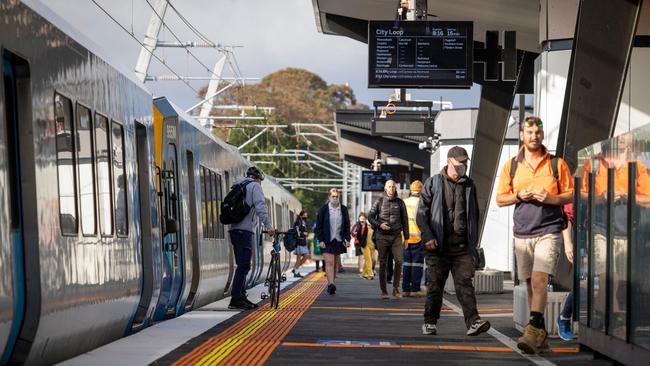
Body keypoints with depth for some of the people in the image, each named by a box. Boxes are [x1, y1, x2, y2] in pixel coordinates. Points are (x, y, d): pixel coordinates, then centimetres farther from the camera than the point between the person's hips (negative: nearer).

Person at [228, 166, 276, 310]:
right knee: (244, 265, -10)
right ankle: (235, 299, -15)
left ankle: (241, 297, 16)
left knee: (242, 265, 14)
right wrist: (268, 226, -15)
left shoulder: (237, 186, 24)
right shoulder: (254, 186, 1)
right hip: (245, 230, -9)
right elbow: (260, 207, -13)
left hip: (234, 229, 9)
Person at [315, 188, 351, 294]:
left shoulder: (344, 209, 7)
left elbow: (347, 225, 11)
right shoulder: (323, 209, -1)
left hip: (339, 241, 3)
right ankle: (331, 284, -24)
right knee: (329, 262, -14)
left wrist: (347, 239, 0)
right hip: (327, 241, -3)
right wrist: (320, 240, -8)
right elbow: (318, 226, 0)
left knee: (335, 263, 9)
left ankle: (330, 284, 17)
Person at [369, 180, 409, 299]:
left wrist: (406, 237, 8)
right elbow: (370, 217, 8)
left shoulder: (400, 202, 8)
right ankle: (383, 291, 8)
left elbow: (404, 221, 11)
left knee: (399, 260, -15)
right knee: (383, 264, 2)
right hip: (382, 236, 0)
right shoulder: (379, 202, 6)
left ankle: (396, 288, -5)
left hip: (396, 236, 0)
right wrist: (379, 225, -10)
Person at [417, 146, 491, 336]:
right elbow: (422, 212, 0)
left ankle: (473, 322, -16)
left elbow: (474, 215, 18)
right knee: (435, 285, 5)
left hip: (462, 247, 2)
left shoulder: (469, 185, 14)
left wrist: (473, 243, 12)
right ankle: (430, 322, 16)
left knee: (465, 282, -8)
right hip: (438, 246, -2)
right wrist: (428, 236, -12)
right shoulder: (433, 183, 3)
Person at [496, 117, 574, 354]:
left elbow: (571, 194, 7)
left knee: (539, 279, -19)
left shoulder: (556, 163, 4)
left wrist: (552, 199, -13)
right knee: (530, 284, 8)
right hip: (522, 233, 4)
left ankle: (533, 331, -24)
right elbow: (500, 199, 12)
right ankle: (541, 335, 16)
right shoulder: (511, 166, 10)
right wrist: (519, 196, -7)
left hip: (549, 230, -3)